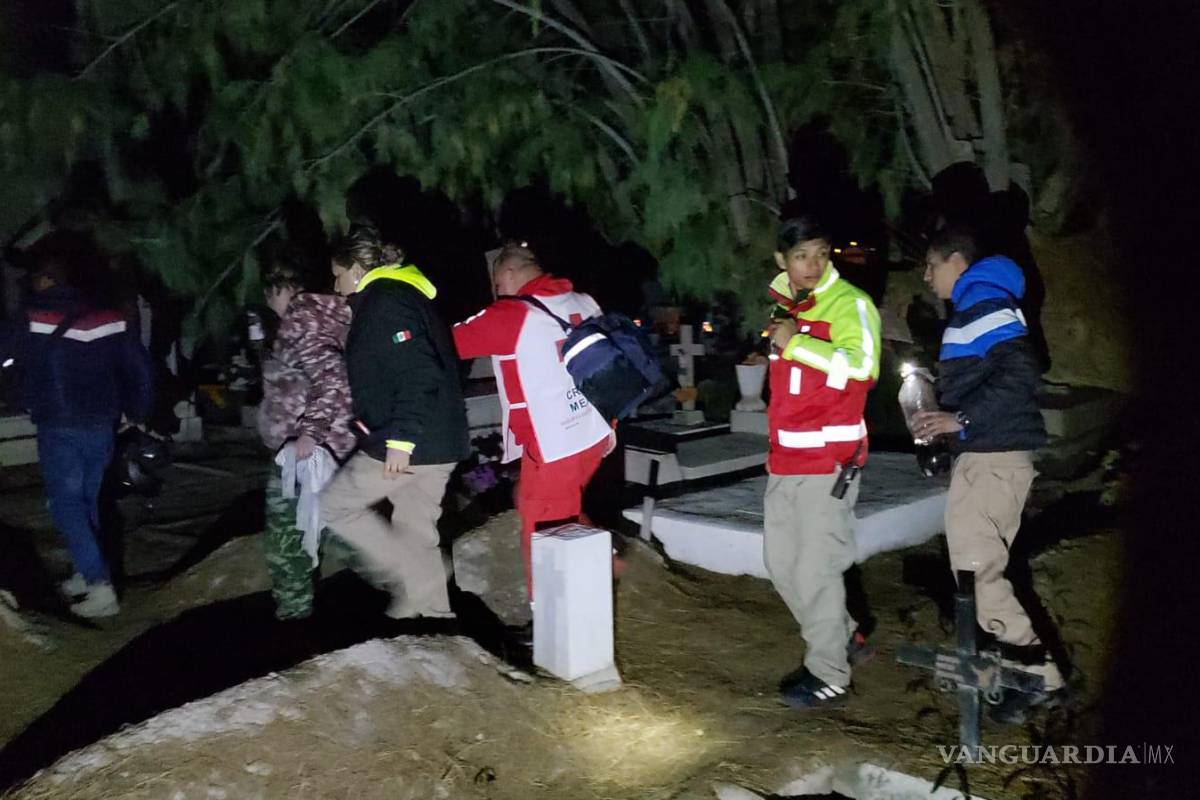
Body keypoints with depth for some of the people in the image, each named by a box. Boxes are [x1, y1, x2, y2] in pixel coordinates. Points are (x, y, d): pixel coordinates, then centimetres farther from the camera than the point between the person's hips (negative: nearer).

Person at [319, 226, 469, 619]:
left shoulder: (384, 303, -13)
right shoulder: (404, 296, 17)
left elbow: (419, 375, -24)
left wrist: (399, 440, -26)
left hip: (409, 444, -9)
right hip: (438, 444, 10)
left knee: (333, 505, 5)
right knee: (416, 531, 16)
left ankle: (412, 580, 0)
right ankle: (434, 611, 22)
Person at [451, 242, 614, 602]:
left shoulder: (510, 314, -11)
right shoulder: (585, 303, 8)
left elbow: (449, 342, -5)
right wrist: (610, 422, 25)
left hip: (552, 448, -7)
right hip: (594, 436, 8)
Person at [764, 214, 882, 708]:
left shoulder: (850, 304, -11)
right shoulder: (787, 303, 12)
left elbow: (861, 363, -28)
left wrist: (795, 342, -23)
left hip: (828, 459, -8)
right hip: (785, 459, 8)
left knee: (815, 569, -4)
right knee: (780, 563, 15)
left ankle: (830, 675, 12)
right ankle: (843, 639, 33)